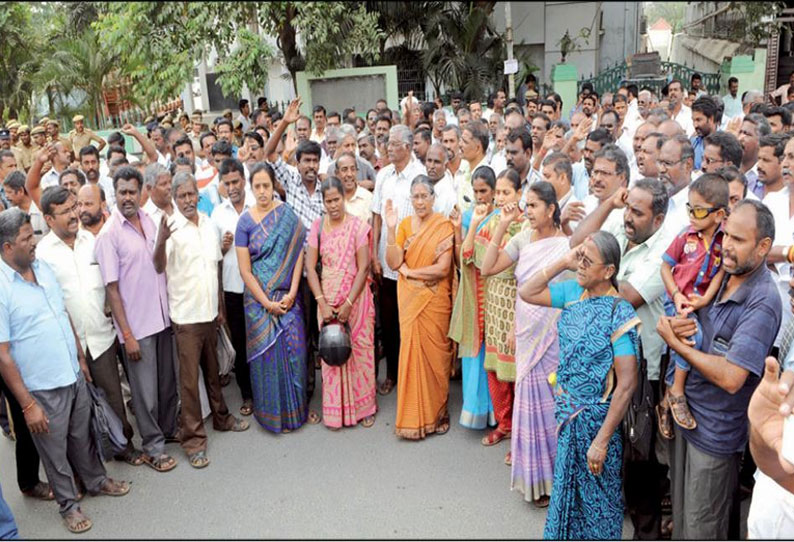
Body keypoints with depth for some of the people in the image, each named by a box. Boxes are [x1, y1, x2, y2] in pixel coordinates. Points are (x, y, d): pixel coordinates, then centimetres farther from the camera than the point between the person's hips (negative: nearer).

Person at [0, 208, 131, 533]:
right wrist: (27, 404, -16)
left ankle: (96, 481, 45)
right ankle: (68, 504, 33)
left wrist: (81, 358, 15)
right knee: (55, 450, 14)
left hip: (74, 376, 6)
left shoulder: (42, 267, 1)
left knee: (82, 435, 24)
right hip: (42, 388, -6)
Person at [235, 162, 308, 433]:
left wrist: (291, 294, -11)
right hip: (259, 299, -1)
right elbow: (245, 270, -5)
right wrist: (267, 303, -9)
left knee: (294, 350, 3)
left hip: (288, 297, 1)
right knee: (267, 353, 5)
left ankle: (296, 407, 22)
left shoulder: (287, 214, 0)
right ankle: (272, 412, 23)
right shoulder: (245, 220, -4)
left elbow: (298, 254, -2)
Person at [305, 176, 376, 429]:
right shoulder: (318, 226, 1)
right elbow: (310, 266, -1)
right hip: (327, 299, 2)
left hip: (356, 297, -2)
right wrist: (322, 303, -9)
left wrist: (348, 304, -14)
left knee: (360, 351, 6)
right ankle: (335, 410, 23)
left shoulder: (358, 226, -8)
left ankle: (364, 406, 24)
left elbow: (363, 268, -10)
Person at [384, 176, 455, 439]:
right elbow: (393, 263, -5)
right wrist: (391, 229, -14)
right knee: (411, 351, 4)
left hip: (434, 299, -3)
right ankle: (413, 416, 16)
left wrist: (409, 271, -7)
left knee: (433, 353, 5)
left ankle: (434, 413, 22)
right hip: (409, 299, 3)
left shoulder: (444, 226, -6)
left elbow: (443, 268, -13)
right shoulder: (405, 224, 5)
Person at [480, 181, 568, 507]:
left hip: (553, 337, -5)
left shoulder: (567, 245, -13)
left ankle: (551, 479, 25)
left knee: (549, 404, 5)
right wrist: (502, 226, -4)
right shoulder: (523, 239, 3)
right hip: (526, 334, 5)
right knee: (530, 403, 16)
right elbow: (488, 268, 0)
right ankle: (535, 475, 34)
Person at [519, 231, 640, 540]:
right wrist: (563, 262, -10)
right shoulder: (574, 292, -4)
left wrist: (602, 440, -22)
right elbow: (527, 293, 0)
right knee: (567, 486, 24)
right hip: (567, 412, 6)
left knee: (596, 495, 13)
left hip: (595, 418, -6)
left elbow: (627, 384, -22)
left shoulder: (620, 314, -22)